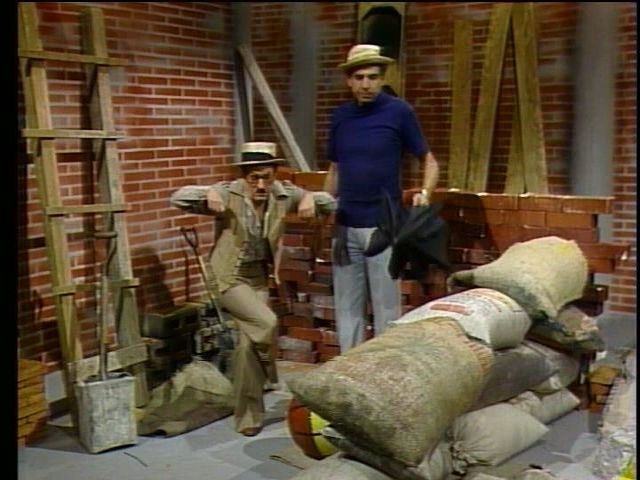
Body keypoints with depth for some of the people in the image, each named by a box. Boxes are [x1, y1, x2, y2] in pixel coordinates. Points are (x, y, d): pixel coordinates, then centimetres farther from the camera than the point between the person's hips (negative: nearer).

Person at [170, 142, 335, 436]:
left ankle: (248, 417, 14)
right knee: (267, 323, -25)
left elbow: (331, 203, 3)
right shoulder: (229, 194, -14)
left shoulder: (283, 193, -4)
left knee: (248, 343, -3)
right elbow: (177, 198, -18)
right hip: (230, 277, -3)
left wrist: (311, 198, -20)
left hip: (259, 277, 3)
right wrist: (208, 193, -36)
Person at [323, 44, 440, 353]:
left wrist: (425, 193, -18)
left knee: (386, 306, 3)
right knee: (347, 306, 10)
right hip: (345, 226, 4)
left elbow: (429, 161, 0)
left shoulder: (398, 112, -5)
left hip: (383, 225, -4)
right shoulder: (340, 117, 7)